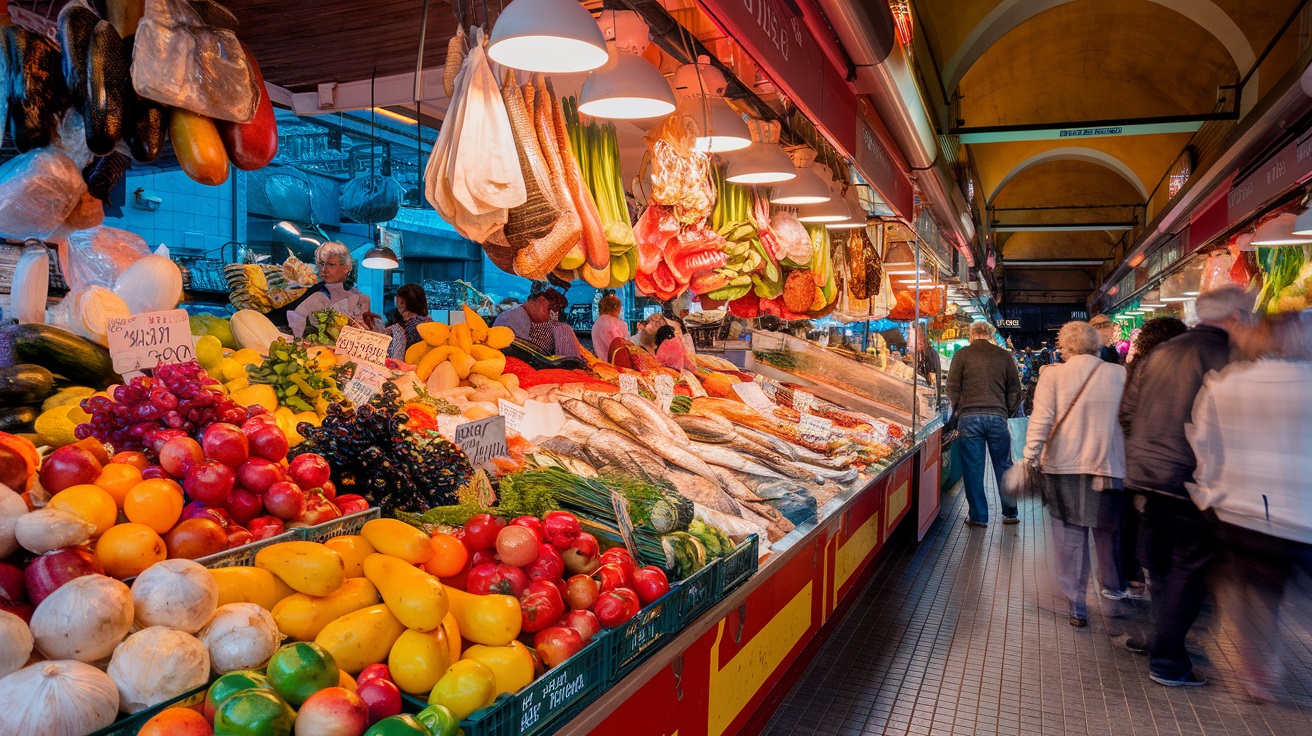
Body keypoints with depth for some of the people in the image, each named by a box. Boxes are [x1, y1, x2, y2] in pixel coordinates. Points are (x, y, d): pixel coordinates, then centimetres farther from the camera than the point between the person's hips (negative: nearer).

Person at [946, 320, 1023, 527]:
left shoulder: (962, 354, 2)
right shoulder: (1004, 356, 8)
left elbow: (952, 388, 1)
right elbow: (1015, 390, 9)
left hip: (969, 417, -2)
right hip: (997, 417, 2)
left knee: (973, 468, 4)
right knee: (1003, 467, 12)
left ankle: (978, 516, 8)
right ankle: (1010, 513, 20)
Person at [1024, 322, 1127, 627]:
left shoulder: (1052, 376, -5)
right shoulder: (1119, 375, 1)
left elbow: (1040, 421, -9)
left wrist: (1030, 458, -5)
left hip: (1063, 466, -1)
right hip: (1108, 466, 2)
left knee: (1070, 538, 6)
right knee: (1108, 532, 18)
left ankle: (1077, 606, 9)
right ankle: (1114, 585, 35)